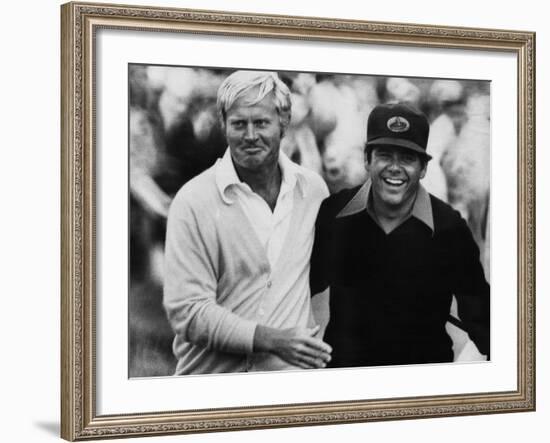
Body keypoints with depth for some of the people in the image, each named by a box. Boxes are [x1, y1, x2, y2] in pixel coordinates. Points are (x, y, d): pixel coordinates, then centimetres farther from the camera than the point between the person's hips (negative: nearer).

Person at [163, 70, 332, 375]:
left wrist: (316, 350, 3)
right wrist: (272, 340, -21)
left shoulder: (313, 189, 1)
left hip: (292, 373, 3)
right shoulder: (193, 201, -11)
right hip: (213, 375, -3)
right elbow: (187, 311, -14)